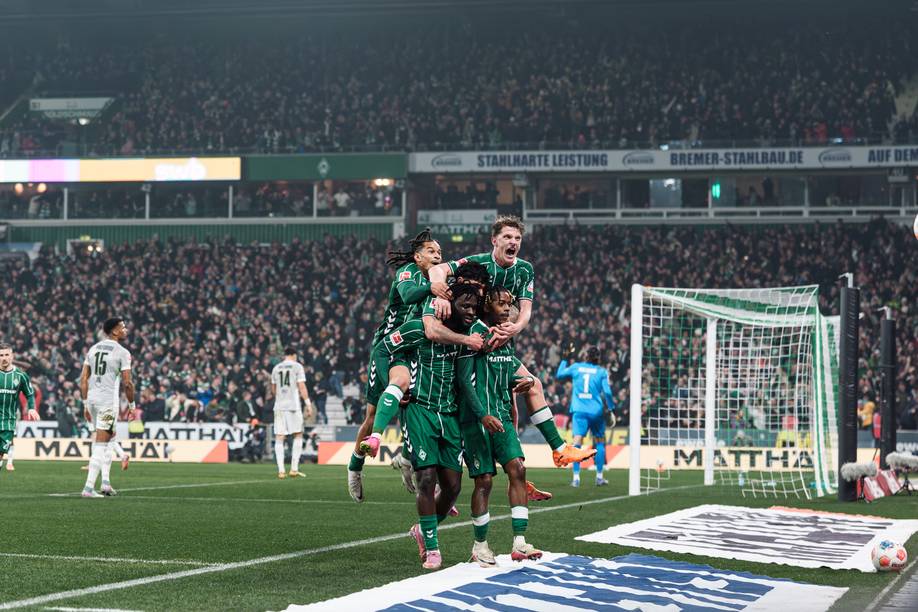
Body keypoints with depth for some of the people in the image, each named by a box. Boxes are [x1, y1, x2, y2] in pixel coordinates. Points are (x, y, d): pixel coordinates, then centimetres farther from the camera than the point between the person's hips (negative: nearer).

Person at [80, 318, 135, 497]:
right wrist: (131, 404, 4)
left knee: (107, 439, 22)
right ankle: (88, 487, -9)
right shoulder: (122, 353, -7)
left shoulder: (93, 349, 12)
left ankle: (106, 482, 19)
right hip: (108, 401, -7)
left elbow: (83, 379, 10)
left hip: (92, 397, 7)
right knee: (100, 445, -4)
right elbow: (127, 383, -10)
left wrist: (86, 404, 16)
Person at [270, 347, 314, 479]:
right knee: (298, 435, 6)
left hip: (279, 406, 4)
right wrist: (308, 405, -6)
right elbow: (302, 387, -7)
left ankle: (281, 470, -4)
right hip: (293, 405, -4)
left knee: (279, 438, 2)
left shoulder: (276, 368, 13)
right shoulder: (297, 366, 1)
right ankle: (294, 469, 0)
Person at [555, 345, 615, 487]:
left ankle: (576, 477, -24)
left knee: (577, 440, -11)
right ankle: (599, 477, 18)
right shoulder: (602, 371, 4)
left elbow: (558, 375, 21)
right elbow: (607, 392, -4)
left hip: (579, 410, 0)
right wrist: (612, 408, 7)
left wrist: (565, 359, 31)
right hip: (596, 411, 0)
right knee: (599, 442, 17)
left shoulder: (575, 367, 8)